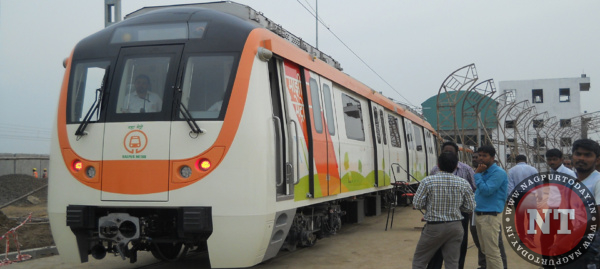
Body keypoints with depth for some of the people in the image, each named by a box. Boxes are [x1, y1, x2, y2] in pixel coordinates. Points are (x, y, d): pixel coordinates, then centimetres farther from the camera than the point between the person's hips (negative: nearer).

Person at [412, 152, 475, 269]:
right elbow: (470, 207, 2)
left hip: (434, 227, -3)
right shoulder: (463, 183, -3)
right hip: (455, 227, 3)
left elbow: (417, 204, -8)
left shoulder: (427, 181, -11)